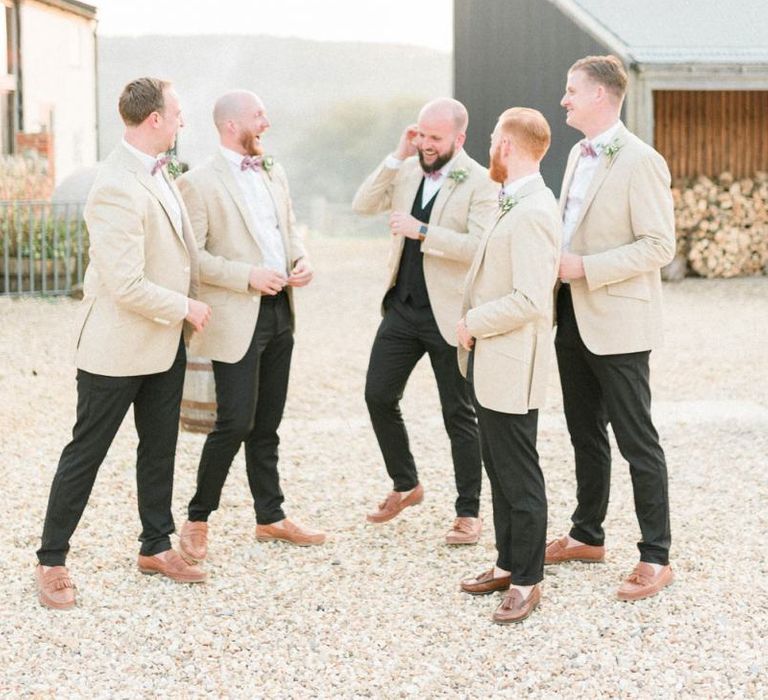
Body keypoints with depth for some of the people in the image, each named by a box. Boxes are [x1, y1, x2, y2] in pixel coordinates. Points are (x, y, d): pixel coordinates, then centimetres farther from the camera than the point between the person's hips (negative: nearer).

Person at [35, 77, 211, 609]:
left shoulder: (158, 171, 5)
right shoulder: (117, 188, -25)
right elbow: (126, 286, -27)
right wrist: (185, 308, -14)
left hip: (166, 342, 9)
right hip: (119, 347, -9)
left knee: (160, 447, 18)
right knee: (86, 453, 3)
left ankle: (156, 546, 32)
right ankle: (52, 561, 15)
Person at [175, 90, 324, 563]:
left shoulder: (274, 173, 12)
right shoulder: (199, 183, -11)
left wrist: (302, 260, 1)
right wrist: (248, 277, -21)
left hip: (280, 312, 7)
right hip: (237, 319, -7)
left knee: (268, 424, 15)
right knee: (235, 423, -7)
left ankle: (271, 517, 25)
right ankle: (198, 520, 9)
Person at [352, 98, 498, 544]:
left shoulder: (481, 183, -11)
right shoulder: (407, 170, 7)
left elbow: (479, 245, -22)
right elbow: (363, 205, -1)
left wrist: (422, 231, -27)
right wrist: (396, 157, -8)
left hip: (449, 315, -6)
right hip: (403, 307, 6)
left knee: (459, 414, 3)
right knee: (378, 396, 8)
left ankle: (469, 512, 14)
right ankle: (406, 485, 28)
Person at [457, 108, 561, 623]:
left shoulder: (533, 214, -21)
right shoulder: (516, 206, 11)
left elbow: (530, 301, -27)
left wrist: (473, 324, -16)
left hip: (512, 368, -10)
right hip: (491, 364, 10)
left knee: (520, 477, 1)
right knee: (499, 470, 18)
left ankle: (527, 581, 12)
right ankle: (508, 564, 30)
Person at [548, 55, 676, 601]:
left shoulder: (641, 162, -15)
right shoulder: (579, 156, 12)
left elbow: (660, 245, -19)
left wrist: (585, 267, -22)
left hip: (617, 323, -9)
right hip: (574, 319, 9)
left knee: (637, 442, -2)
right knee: (586, 434, 18)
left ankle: (656, 557, 5)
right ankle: (588, 536, 31)